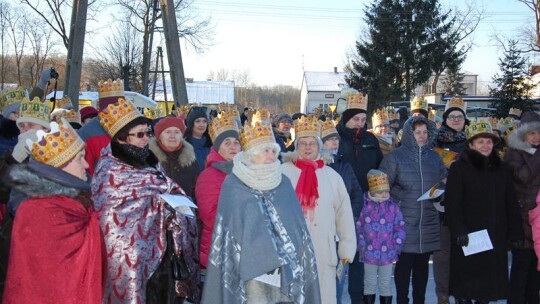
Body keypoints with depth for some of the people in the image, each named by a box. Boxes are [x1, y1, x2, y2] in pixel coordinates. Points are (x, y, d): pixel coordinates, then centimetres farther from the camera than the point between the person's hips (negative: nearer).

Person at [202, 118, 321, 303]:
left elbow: (297, 223, 12)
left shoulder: (284, 183, 12)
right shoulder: (233, 185, 2)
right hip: (251, 264, -3)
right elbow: (228, 226, 1)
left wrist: (297, 258, 6)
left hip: (285, 263, 3)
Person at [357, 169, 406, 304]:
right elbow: (359, 227, 0)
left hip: (388, 254, 1)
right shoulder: (365, 207, -5)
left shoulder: (393, 207, -2)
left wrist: (396, 245, -4)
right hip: (369, 253, 0)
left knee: (385, 284, 12)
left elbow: (400, 227, 1)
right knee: (369, 284, 12)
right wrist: (362, 245, -4)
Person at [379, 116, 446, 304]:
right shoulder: (395, 157, -3)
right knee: (404, 264, 3)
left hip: (429, 222, 4)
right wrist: (400, 197, -11)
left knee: (422, 264, 11)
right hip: (405, 221, -4)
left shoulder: (434, 157, 10)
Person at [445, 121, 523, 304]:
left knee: (490, 280, 8)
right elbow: (452, 204, -10)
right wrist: (458, 231, -18)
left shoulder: (502, 169, 12)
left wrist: (516, 233, 7)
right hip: (468, 237, -4)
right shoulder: (459, 168, -3)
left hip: (495, 237, 4)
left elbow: (511, 204, 12)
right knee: (466, 284, 0)